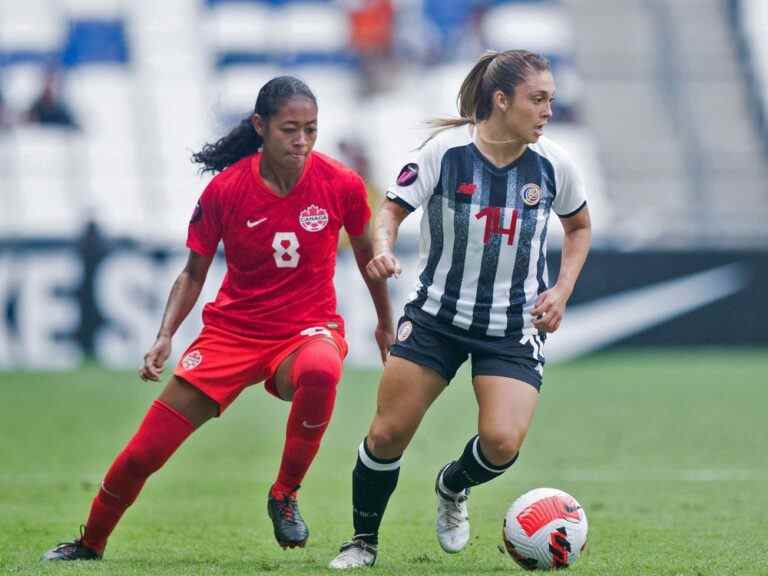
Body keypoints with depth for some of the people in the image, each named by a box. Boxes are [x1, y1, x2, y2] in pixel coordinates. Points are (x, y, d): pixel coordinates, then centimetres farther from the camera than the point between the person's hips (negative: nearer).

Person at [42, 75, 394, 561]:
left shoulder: (342, 184, -11)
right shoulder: (224, 191, -11)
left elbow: (367, 255, 9)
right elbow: (194, 273, 3)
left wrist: (386, 324, 19)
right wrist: (165, 336, -11)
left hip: (308, 328, -1)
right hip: (233, 330, 1)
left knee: (321, 372, -41)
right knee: (144, 453, -5)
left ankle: (286, 496, -18)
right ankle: (90, 545, 22)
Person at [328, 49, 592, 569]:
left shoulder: (554, 164, -6)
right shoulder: (446, 151, -14)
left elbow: (580, 227, 12)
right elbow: (393, 209, -4)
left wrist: (562, 291, 0)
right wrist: (383, 248, -25)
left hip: (515, 327, 1)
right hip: (437, 314, -1)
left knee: (502, 443, -17)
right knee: (387, 434, -3)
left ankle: (453, 487, 19)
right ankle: (364, 541, 21)